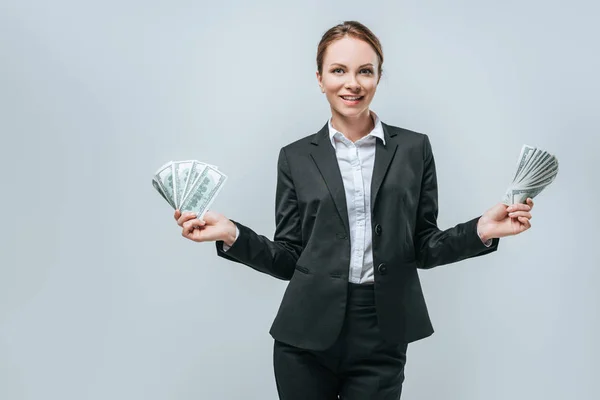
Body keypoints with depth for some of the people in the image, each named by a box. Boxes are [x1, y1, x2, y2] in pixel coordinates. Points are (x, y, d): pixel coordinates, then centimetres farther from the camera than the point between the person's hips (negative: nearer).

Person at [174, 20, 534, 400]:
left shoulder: (414, 148, 4)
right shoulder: (297, 156, 4)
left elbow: (422, 248, 6)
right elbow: (289, 258, 3)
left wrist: (481, 231, -10)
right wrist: (232, 234, -12)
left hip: (382, 338, 0)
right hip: (308, 337, 1)